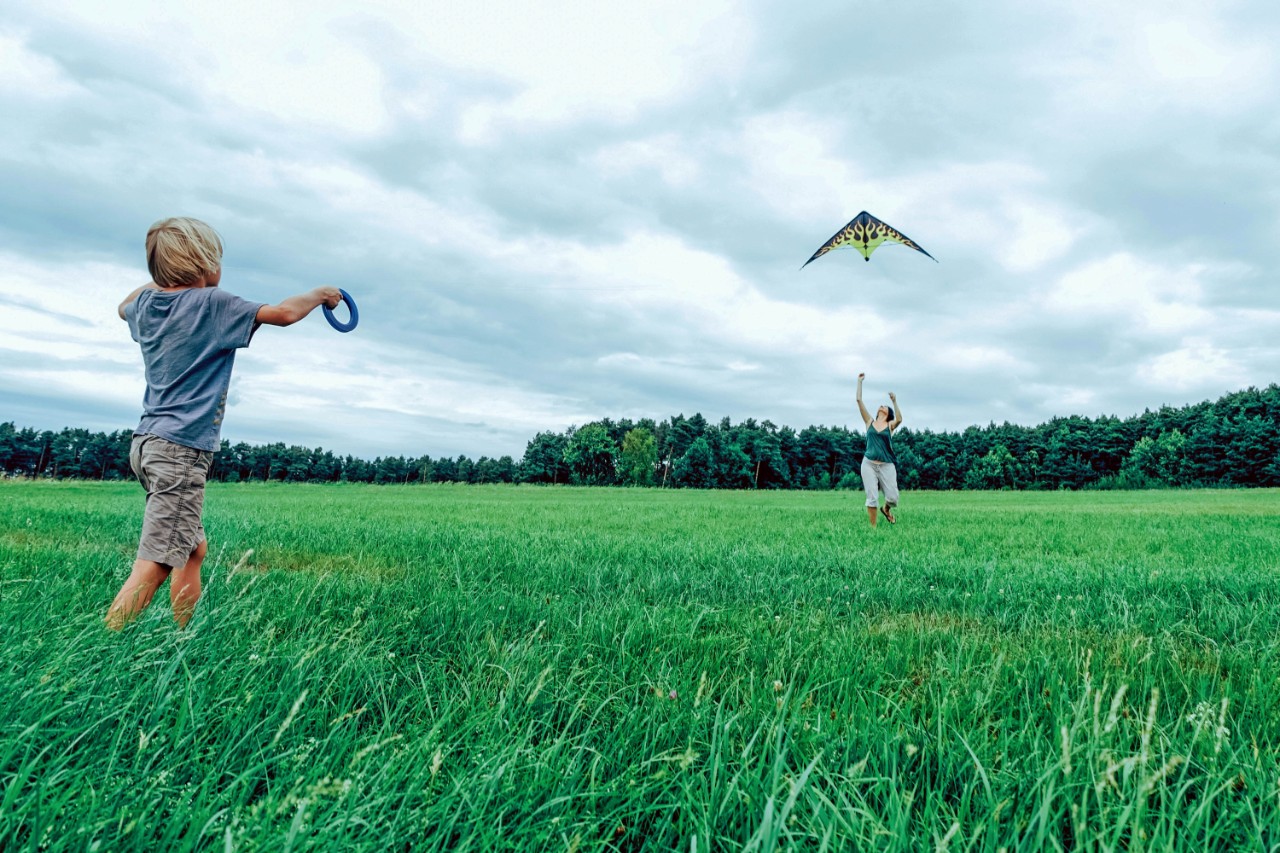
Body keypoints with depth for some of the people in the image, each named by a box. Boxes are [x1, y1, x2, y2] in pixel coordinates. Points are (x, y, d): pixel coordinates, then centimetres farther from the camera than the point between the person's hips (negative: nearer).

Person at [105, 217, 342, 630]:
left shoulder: (145, 303, 11)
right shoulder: (210, 304, -10)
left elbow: (124, 305, 36)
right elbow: (285, 313, -13)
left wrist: (160, 275, 37)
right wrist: (321, 294, 4)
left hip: (149, 442, 9)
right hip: (182, 449, -9)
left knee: (194, 549, 17)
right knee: (152, 569, -11)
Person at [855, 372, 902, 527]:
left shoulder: (890, 426, 7)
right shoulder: (870, 422, 10)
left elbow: (899, 419, -17)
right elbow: (859, 400, 5)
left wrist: (894, 402, -25)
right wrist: (860, 381, 5)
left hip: (887, 465, 0)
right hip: (869, 464, 0)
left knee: (893, 497, -3)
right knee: (872, 497, -3)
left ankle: (886, 509, 32)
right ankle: (873, 527, 7)